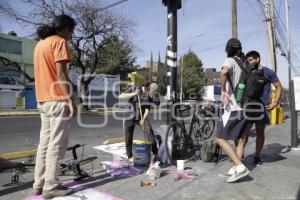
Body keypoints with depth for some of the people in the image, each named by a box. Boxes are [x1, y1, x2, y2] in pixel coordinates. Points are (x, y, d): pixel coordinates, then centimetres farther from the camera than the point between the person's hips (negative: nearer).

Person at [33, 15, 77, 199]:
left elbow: (44, 72, 19)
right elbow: (61, 74, -16)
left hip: (43, 100, 9)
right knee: (56, 144, -4)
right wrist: (71, 100, -16)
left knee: (44, 143, 11)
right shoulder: (60, 42, -6)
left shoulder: (40, 43, 21)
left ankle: (39, 184, 17)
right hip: (58, 100, -9)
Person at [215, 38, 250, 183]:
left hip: (233, 107, -8)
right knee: (240, 138, 14)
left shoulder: (230, 60, -7)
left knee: (220, 139, -5)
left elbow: (224, 72, -31)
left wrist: (223, 91, -22)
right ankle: (236, 167, 19)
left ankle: (240, 167, -9)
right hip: (244, 107, 8)